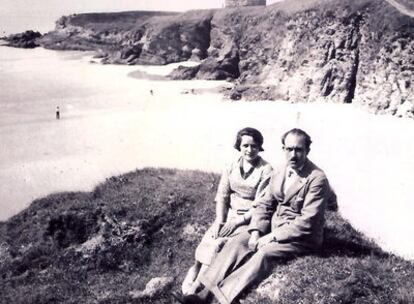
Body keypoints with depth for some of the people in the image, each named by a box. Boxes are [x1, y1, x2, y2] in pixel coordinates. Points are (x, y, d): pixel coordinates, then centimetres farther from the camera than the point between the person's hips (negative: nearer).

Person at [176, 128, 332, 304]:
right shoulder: (279, 173, 7)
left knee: (265, 252, -31)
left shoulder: (317, 179, -16)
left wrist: (272, 237, -20)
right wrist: (256, 232, -10)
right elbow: (264, 205, 8)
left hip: (303, 236, -6)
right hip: (275, 224, 7)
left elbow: (307, 222, -21)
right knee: (237, 242, -15)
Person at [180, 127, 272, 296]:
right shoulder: (232, 167, 7)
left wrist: (238, 221, -17)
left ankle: (197, 285, -19)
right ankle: (195, 271, -22)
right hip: (229, 214, 5)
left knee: (219, 243, -23)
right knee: (208, 238, -20)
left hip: (249, 219, -5)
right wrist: (219, 221, -10)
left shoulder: (266, 171, -9)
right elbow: (222, 196, 4)